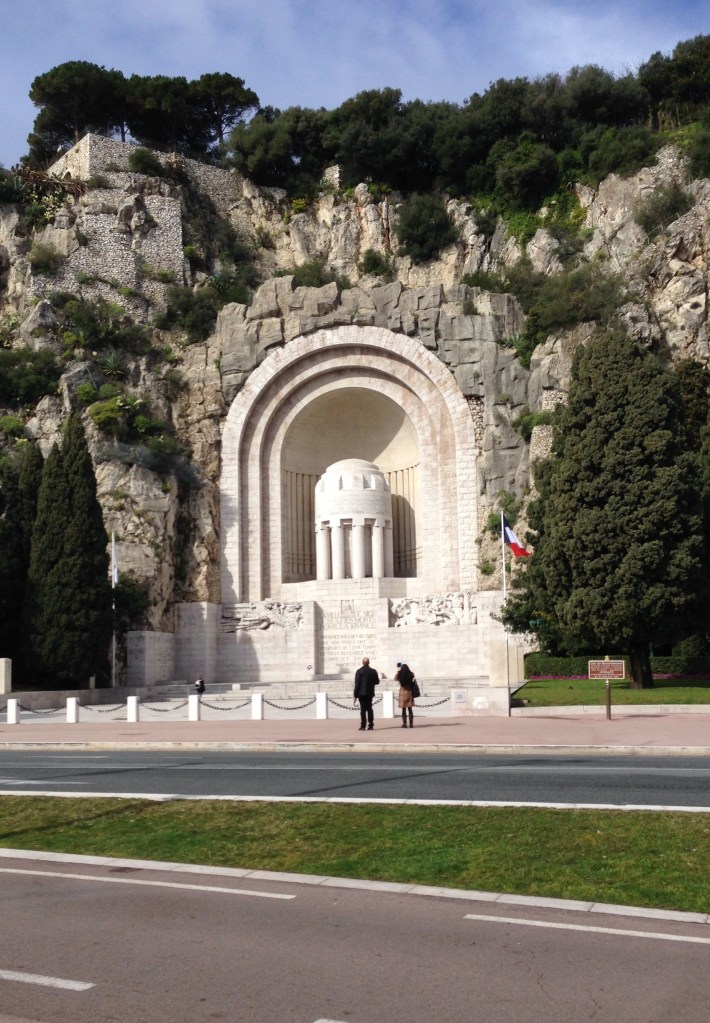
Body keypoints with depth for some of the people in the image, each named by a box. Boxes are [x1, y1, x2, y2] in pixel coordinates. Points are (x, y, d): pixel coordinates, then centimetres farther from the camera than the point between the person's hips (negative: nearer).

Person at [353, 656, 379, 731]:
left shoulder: (359, 671, -10)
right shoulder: (373, 671, 0)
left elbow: (357, 684, -12)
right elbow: (377, 682, 7)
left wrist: (355, 695, -9)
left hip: (362, 693, -3)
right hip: (370, 693, 3)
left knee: (363, 709, -2)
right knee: (369, 708, 12)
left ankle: (363, 726, -5)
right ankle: (371, 725, 9)